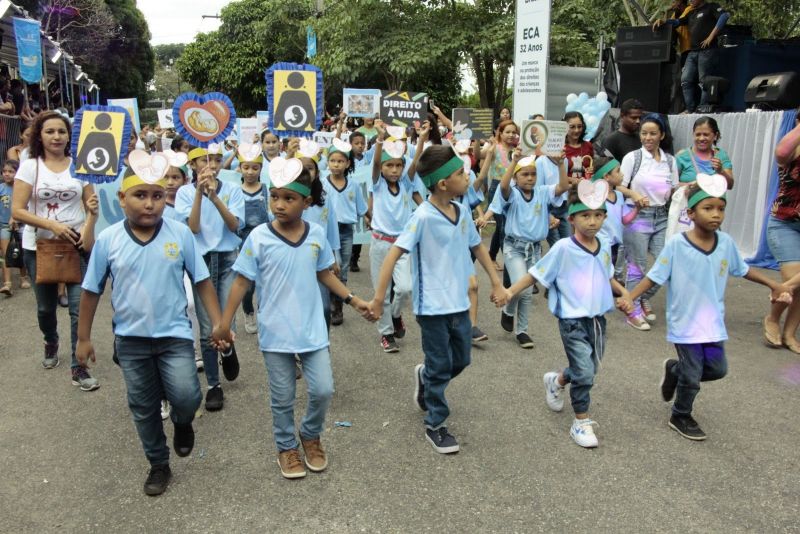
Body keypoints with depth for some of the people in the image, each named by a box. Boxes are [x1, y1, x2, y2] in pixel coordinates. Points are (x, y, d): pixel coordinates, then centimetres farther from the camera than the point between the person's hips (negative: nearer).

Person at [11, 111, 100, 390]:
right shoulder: (30, 167, -2)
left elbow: (91, 207, 5)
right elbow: (17, 211, -8)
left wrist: (88, 227, -17)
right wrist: (52, 225, -21)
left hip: (76, 245, 0)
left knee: (79, 307, -7)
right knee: (46, 306, 16)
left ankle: (78, 367, 3)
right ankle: (51, 343, 47)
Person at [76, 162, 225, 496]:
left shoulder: (180, 234, -9)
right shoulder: (108, 239, -7)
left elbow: (202, 280, -2)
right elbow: (92, 290, 2)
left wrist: (218, 323, -5)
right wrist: (83, 337, 5)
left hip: (174, 334, -1)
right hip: (130, 339, 2)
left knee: (185, 396, -16)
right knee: (143, 408, 13)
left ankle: (183, 424, 21)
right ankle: (159, 465, 33)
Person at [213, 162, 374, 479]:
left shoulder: (317, 234, -3)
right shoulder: (258, 237, -11)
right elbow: (242, 281, -6)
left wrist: (353, 300, 7)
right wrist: (225, 324, -6)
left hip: (313, 329, 2)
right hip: (275, 333, -2)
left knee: (323, 390, 4)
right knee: (282, 398, 10)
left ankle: (310, 436, 33)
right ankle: (287, 447, 34)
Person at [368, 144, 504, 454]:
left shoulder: (462, 213, 2)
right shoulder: (423, 217, -20)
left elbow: (477, 247, 17)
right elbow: (394, 254, -23)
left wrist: (496, 282, 17)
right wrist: (379, 297, -26)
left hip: (459, 303, 7)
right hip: (433, 306, -7)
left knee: (461, 360, 17)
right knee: (441, 367, 5)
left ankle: (426, 378, 47)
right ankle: (435, 425, 25)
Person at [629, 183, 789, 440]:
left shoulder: (726, 242, -4)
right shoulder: (676, 244, -17)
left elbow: (742, 270, 13)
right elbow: (653, 277, -15)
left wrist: (773, 284, 15)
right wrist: (628, 298, -24)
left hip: (713, 323, 5)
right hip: (685, 323, -5)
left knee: (717, 369, 14)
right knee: (692, 377, 6)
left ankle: (674, 370, 41)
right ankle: (680, 417, 33)